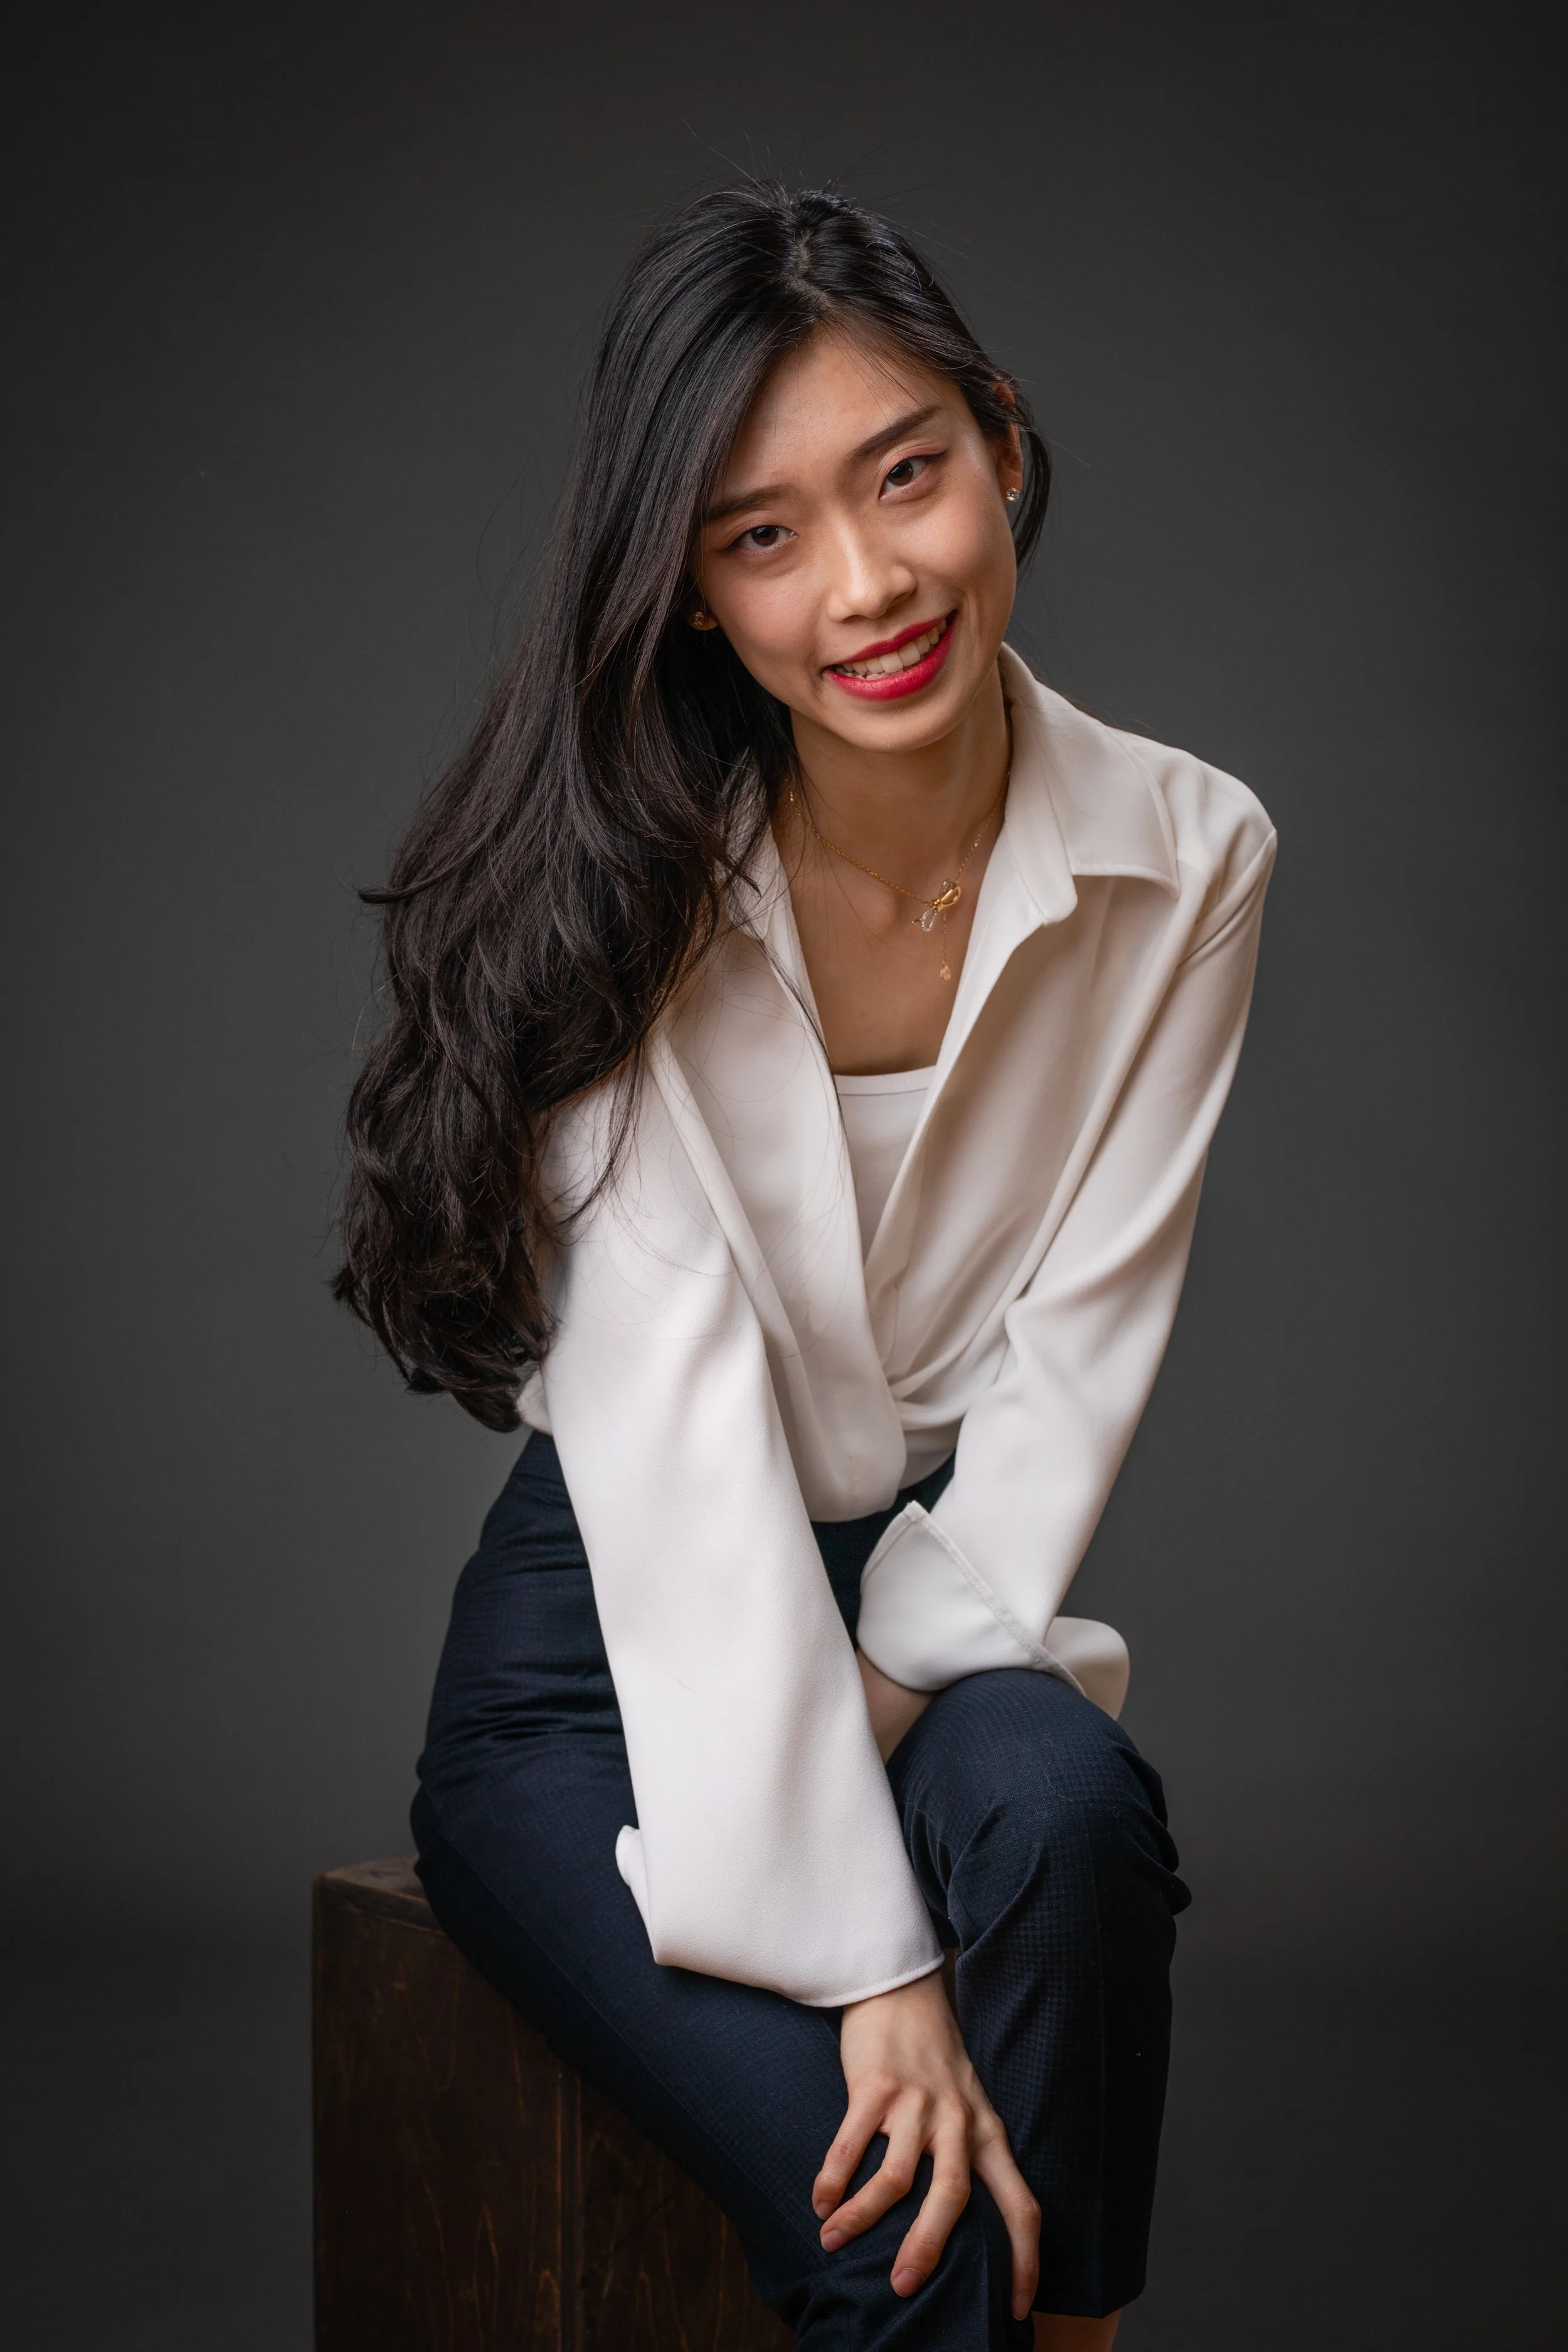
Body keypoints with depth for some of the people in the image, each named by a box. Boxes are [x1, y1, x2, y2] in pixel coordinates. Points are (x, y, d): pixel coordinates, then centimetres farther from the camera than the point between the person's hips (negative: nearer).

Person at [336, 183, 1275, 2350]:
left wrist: (891, 1712, -18)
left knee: (1071, 1809, -33)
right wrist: (869, 1954, -28)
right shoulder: (615, 892, -15)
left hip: (951, 1600, 3)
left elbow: (1073, 1359, -4)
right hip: (615, 1661, -2)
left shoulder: (1189, 863, -5)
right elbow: (678, 1429, -22)